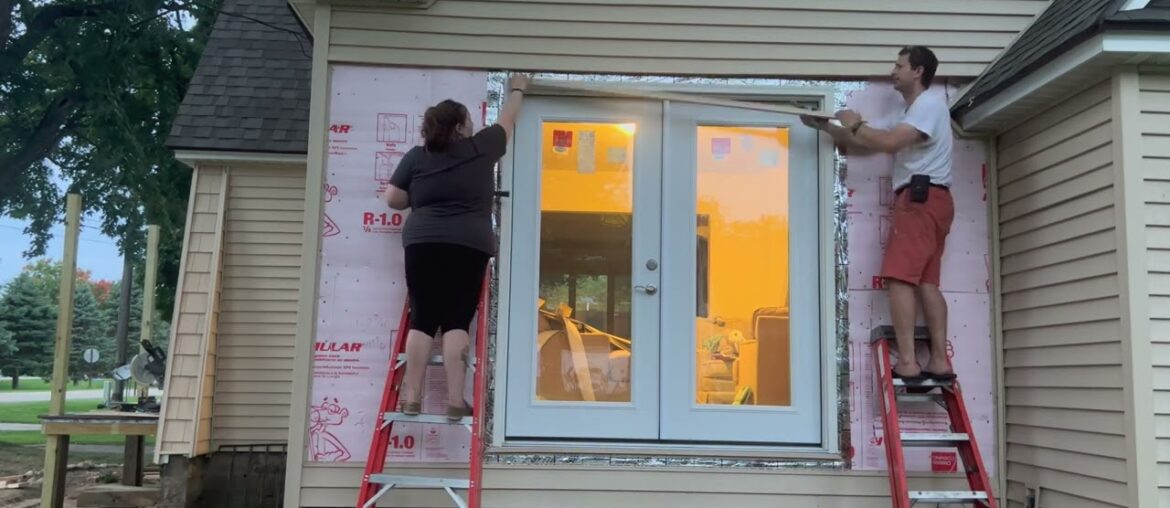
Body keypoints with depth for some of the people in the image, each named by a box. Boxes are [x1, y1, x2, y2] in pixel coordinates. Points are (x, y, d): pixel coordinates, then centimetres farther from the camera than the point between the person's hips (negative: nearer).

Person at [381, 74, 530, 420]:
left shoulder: (416, 157, 9)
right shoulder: (481, 148, 7)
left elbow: (392, 199, 10)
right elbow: (507, 121, 24)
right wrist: (517, 90, 41)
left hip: (423, 245, 2)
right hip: (469, 247, -1)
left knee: (422, 320, 3)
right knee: (457, 322, -1)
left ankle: (412, 399, 3)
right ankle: (456, 401, -4)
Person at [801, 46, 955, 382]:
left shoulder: (929, 104, -5)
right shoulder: (914, 111, 29)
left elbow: (888, 143, -19)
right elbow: (866, 145, 28)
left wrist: (855, 124, -3)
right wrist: (827, 127, 21)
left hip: (921, 197, -10)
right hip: (926, 201, 10)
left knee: (899, 277, -16)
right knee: (926, 281, 4)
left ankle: (907, 364, -20)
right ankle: (940, 362, 0)